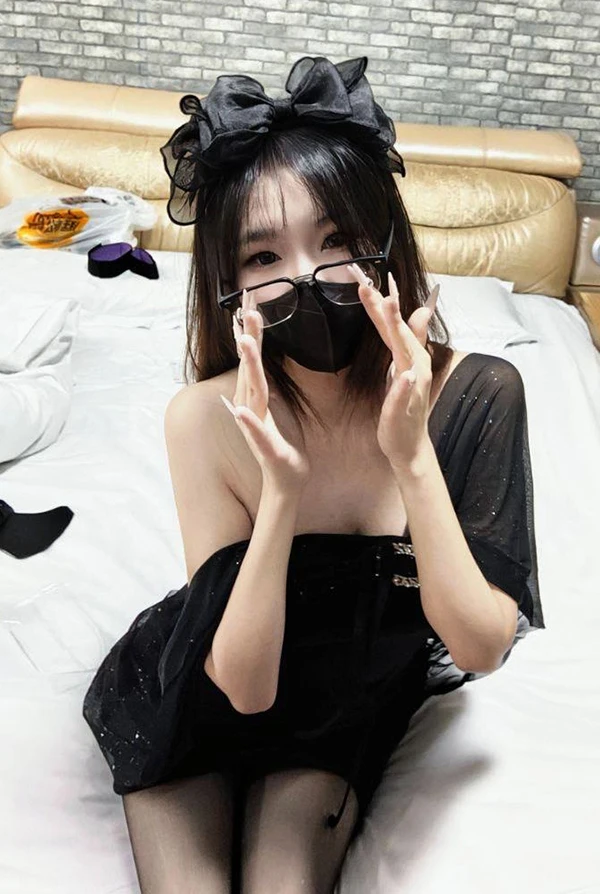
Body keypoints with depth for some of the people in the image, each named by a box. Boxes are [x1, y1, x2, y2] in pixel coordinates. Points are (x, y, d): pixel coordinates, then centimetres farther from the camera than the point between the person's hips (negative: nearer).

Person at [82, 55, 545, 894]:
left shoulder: (477, 394, -25)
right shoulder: (208, 418, -27)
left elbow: (482, 649, -25)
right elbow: (243, 683, -24)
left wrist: (411, 454, -37)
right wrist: (282, 491, -40)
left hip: (353, 700, 1)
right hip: (199, 699, 0)